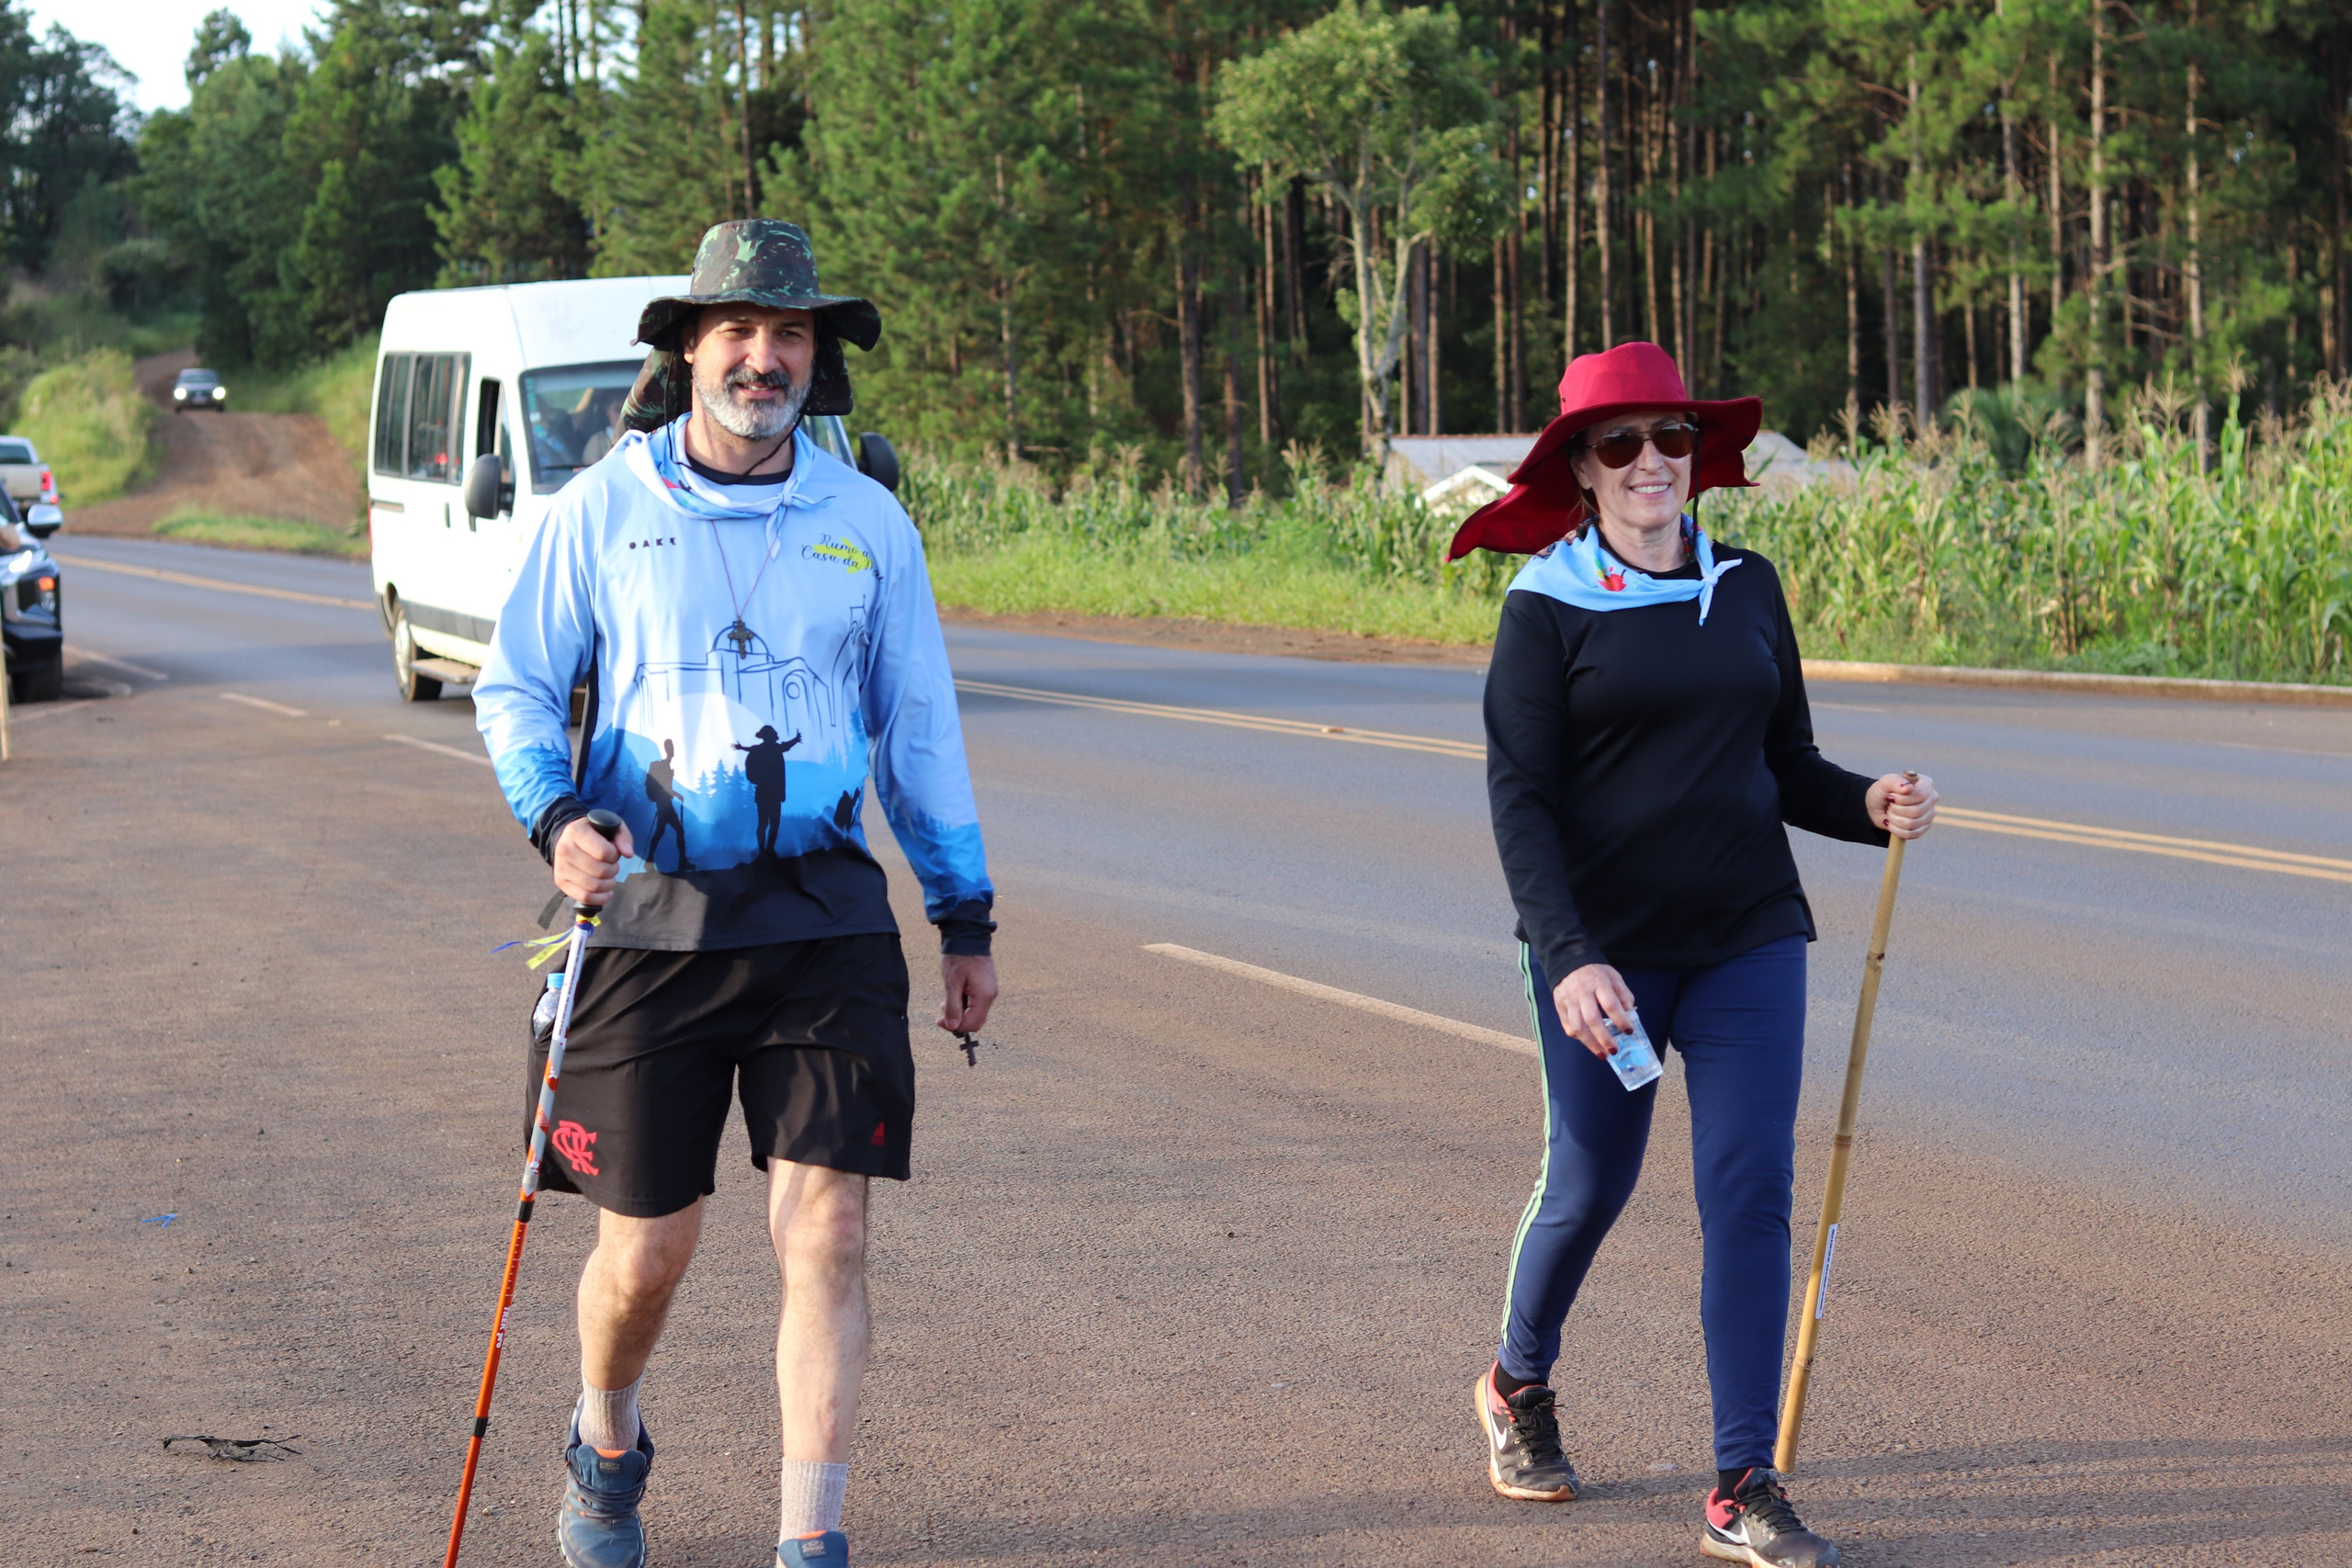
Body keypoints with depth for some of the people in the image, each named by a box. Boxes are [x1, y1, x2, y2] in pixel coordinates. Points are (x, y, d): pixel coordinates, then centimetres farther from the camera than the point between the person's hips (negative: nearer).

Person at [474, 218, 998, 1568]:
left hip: (825, 916, 1)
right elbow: (516, 689, 6)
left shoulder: (868, 523, 8)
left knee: (827, 1231, -7)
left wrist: (967, 916, 15)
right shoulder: (603, 509, 2)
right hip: (649, 915, -1)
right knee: (649, 1243, 4)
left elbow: (920, 725, 15)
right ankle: (607, 1453, 35)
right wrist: (556, 819, -14)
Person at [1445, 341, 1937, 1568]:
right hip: (1602, 946, -3)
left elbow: (1786, 766, 14)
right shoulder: (1547, 607, -5)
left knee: (1751, 1194, -4)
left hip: (1749, 939, 3)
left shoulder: (1747, 588, 8)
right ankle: (1518, 1386, 38)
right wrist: (1568, 958, -20)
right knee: (1587, 1187, 8)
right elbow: (1519, 800, -10)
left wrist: (1869, 805, -7)